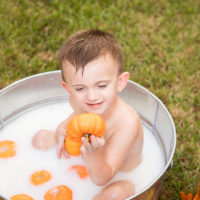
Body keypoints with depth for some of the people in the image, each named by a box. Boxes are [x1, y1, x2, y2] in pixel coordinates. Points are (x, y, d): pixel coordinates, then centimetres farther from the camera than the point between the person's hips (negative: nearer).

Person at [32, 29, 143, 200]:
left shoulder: (127, 122, -37)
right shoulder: (78, 100, -20)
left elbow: (101, 179, -35)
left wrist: (92, 155, -56)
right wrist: (62, 131, -18)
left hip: (120, 177, -5)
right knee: (41, 137, 6)